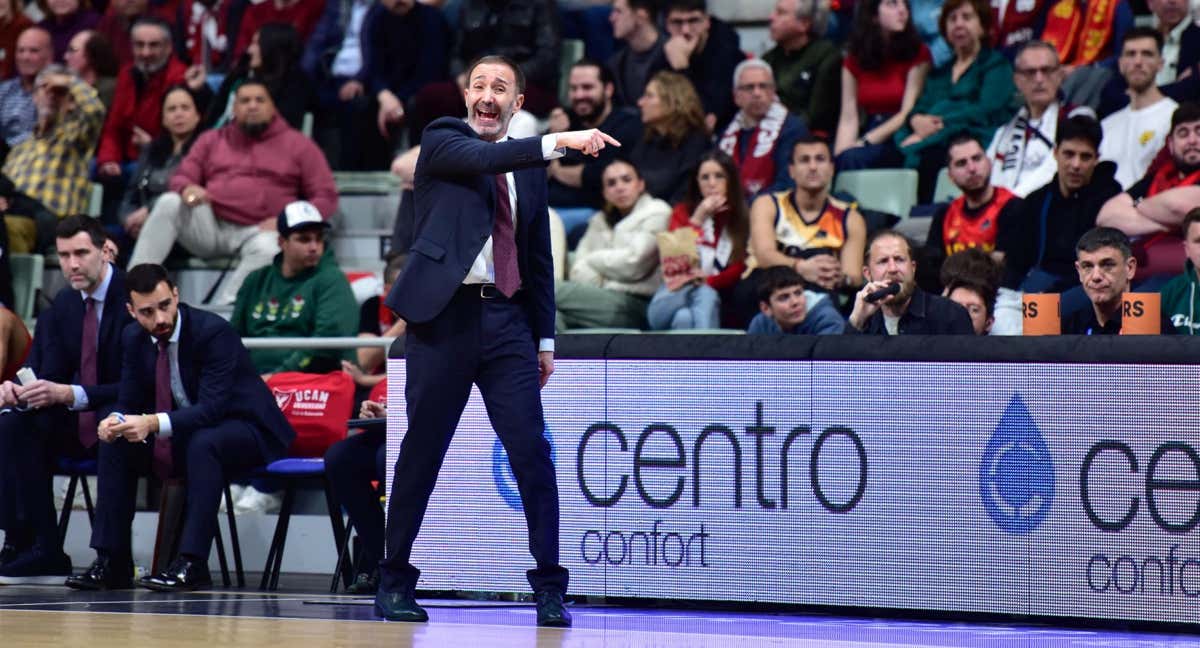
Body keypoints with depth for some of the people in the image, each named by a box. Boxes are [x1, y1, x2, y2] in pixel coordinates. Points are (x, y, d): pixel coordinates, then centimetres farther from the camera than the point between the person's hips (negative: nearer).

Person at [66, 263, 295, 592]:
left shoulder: (213, 331, -24)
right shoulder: (134, 337, -3)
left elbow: (212, 408, -32)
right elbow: (130, 401, 1)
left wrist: (154, 423, -45)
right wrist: (116, 420, -24)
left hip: (245, 431, -7)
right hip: (182, 437, 7)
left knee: (202, 443, -38)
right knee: (115, 442, -11)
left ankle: (192, 563, -37)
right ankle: (111, 562, -10)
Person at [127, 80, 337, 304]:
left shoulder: (297, 145, 11)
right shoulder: (212, 140, 21)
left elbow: (326, 198, 6)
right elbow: (182, 177, 15)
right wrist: (187, 189, -13)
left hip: (257, 231, -3)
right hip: (209, 225, 3)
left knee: (267, 249, -38)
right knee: (168, 203, -24)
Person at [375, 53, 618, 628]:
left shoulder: (528, 168, 16)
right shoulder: (442, 141, 3)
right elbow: (479, 158, -20)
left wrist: (544, 337, 14)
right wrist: (558, 142, -30)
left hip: (507, 320, 4)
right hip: (445, 315, -4)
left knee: (532, 452, -5)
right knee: (422, 451, 1)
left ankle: (548, 587, -1)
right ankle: (394, 581, 12)